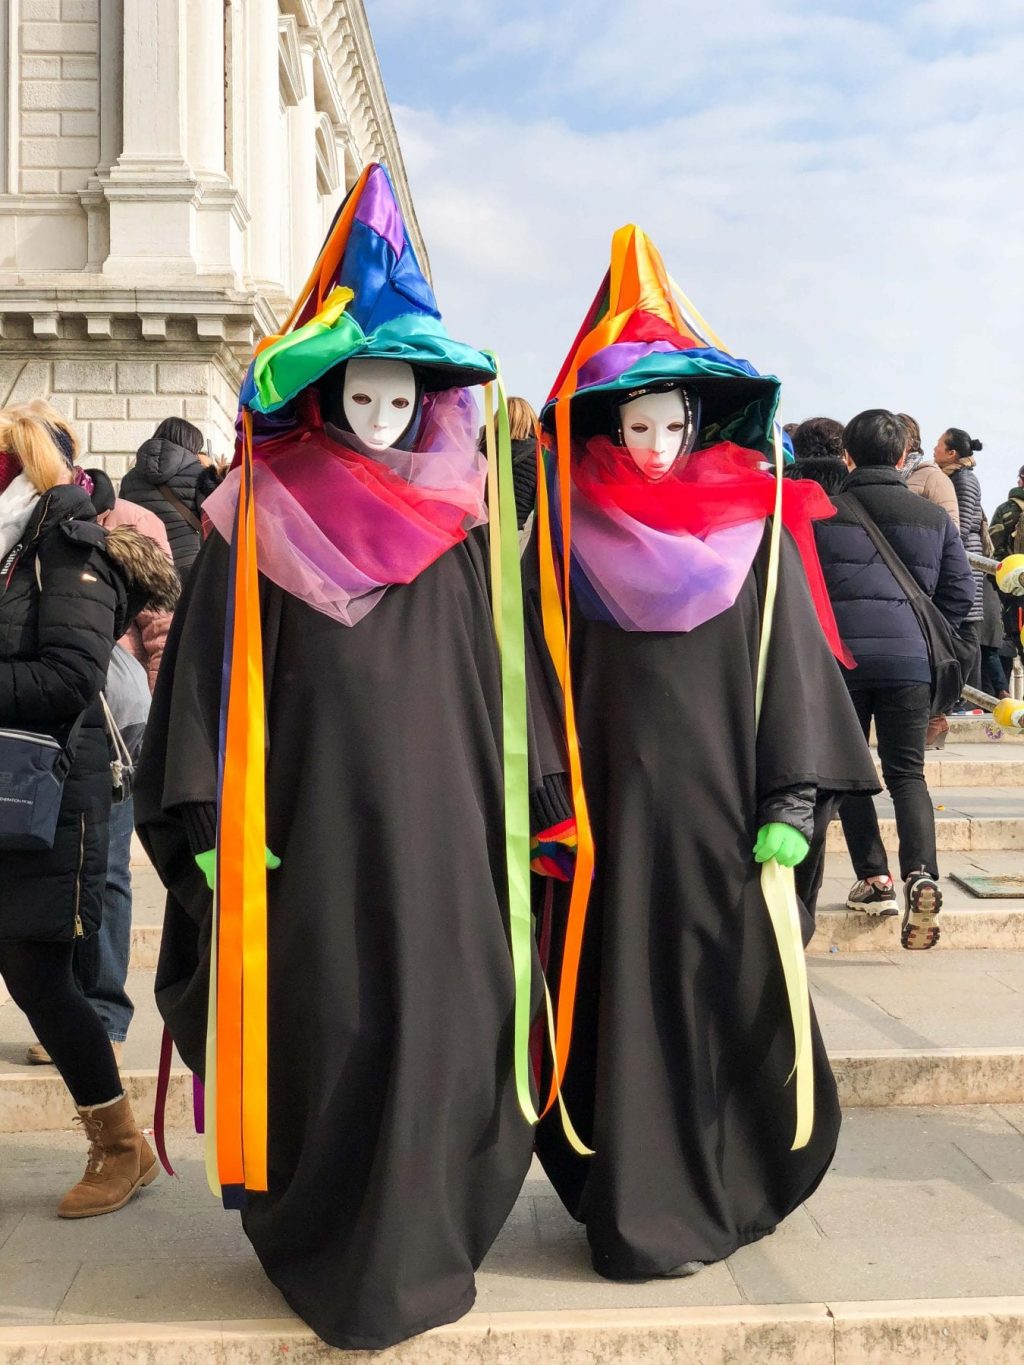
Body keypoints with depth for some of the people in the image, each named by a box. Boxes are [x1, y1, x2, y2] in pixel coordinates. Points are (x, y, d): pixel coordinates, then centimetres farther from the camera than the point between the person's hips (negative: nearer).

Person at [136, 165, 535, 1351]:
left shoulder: (454, 526, 7)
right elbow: (209, 678, -2)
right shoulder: (261, 529, -1)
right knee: (324, 1026, 5)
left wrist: (513, 819, 8)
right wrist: (212, 827, -8)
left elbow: (495, 685, 10)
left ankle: (405, 1243, 23)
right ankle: (317, 1236, 29)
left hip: (438, 824, 2)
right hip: (313, 828, -2)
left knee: (437, 1021, 3)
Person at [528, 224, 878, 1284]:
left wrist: (792, 803, -6)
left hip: (721, 805, 1)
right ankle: (649, 1216, 16)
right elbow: (545, 675, 1)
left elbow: (792, 663, 1)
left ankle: (730, 1186, 25)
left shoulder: (756, 530, 4)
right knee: (629, 1001, 3)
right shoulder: (570, 538, 4)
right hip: (612, 810, 0)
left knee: (729, 994, 6)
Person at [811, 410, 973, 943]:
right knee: (906, 773, 6)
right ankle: (920, 874, -15)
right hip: (908, 660, 1)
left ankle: (874, 880, 11)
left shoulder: (820, 515, 2)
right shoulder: (934, 517, 9)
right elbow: (960, 592, 10)